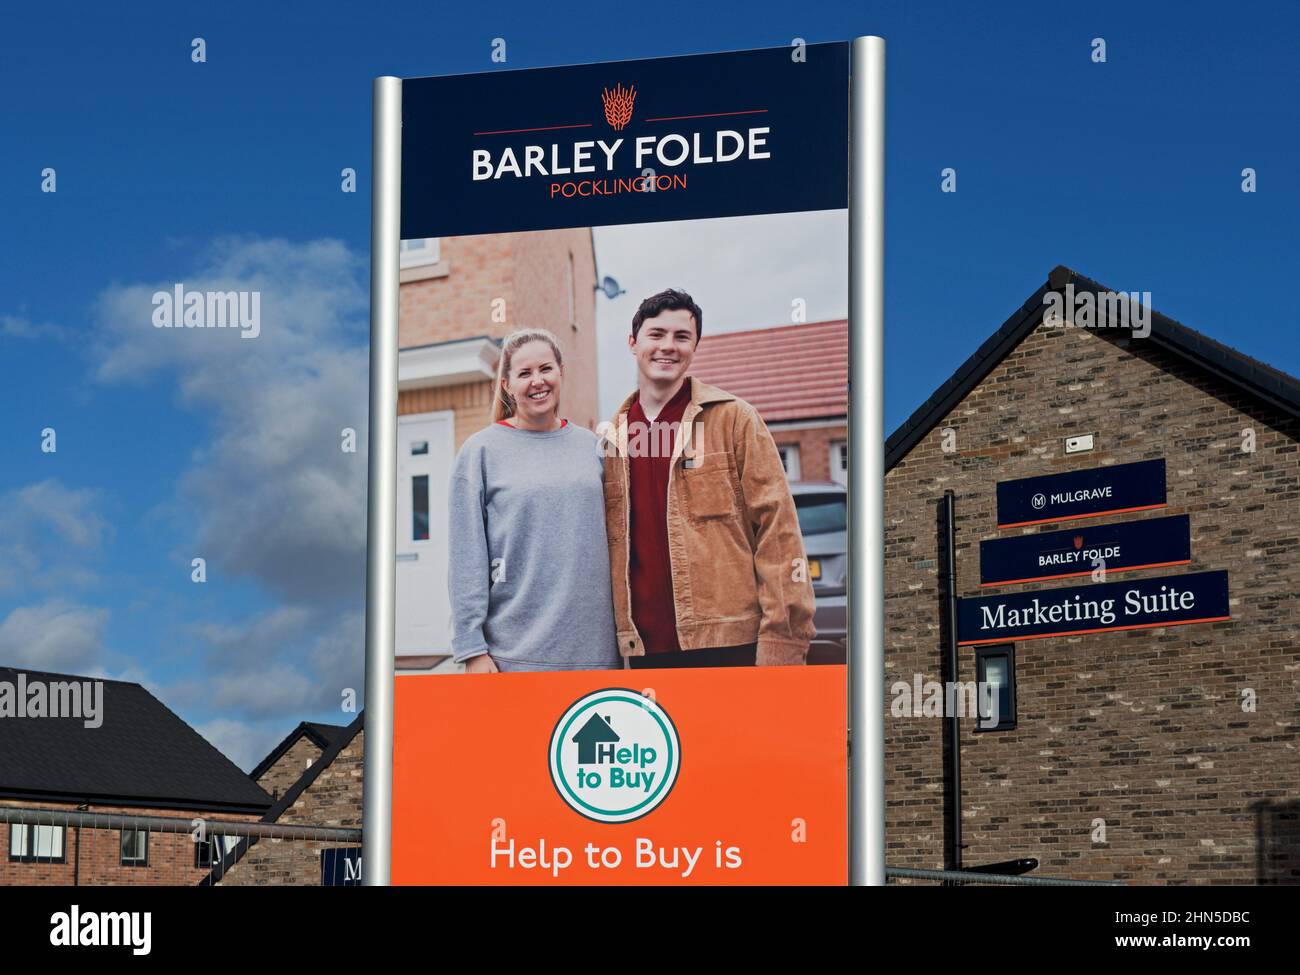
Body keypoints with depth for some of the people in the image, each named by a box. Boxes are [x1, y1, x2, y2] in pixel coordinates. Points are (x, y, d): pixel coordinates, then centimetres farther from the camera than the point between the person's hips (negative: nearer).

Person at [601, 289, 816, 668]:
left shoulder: (733, 418, 2)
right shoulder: (614, 435, 13)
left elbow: (776, 530, -4)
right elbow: (609, 544, 16)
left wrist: (782, 638, -11)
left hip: (728, 643, -4)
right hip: (645, 648, 4)